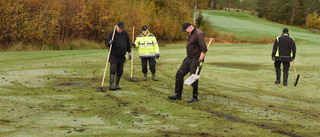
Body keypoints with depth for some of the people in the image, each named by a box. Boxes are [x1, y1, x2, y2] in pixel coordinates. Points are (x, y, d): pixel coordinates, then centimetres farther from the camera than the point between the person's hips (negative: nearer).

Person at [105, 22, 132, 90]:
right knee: (113, 70, -11)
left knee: (120, 71, 5)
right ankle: (111, 85, -12)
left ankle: (117, 85, 15)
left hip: (122, 56, 5)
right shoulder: (112, 33, -5)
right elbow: (106, 43, -7)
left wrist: (129, 52, 15)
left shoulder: (125, 34, 8)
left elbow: (128, 43, 18)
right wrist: (109, 43, -30)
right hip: (113, 56, -4)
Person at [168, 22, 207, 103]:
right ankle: (178, 94, 14)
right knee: (179, 74, 6)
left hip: (196, 59, -10)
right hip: (189, 58, 10)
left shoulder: (198, 34, -17)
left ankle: (195, 97, 7)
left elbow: (204, 49, -22)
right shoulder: (191, 34, 14)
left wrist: (200, 60, -27)